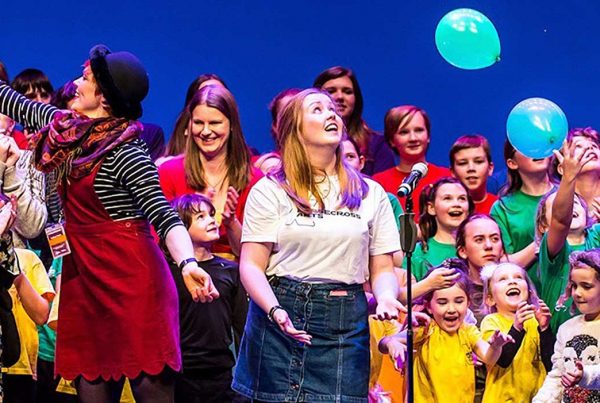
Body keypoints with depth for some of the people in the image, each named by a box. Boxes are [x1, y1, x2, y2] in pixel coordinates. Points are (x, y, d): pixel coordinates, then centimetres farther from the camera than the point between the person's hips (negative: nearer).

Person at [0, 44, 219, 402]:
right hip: (84, 275, 8)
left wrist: (187, 263, -38)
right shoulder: (66, 128, 7)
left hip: (131, 278, -8)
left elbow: (164, 215, -21)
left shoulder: (124, 151, -14)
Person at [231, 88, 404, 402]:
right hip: (280, 321, -2)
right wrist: (275, 310, -19)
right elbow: (251, 265, -2)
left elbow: (382, 268, 12)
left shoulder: (371, 194, 14)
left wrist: (385, 296, -10)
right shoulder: (270, 190, 5)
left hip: (346, 324, 2)